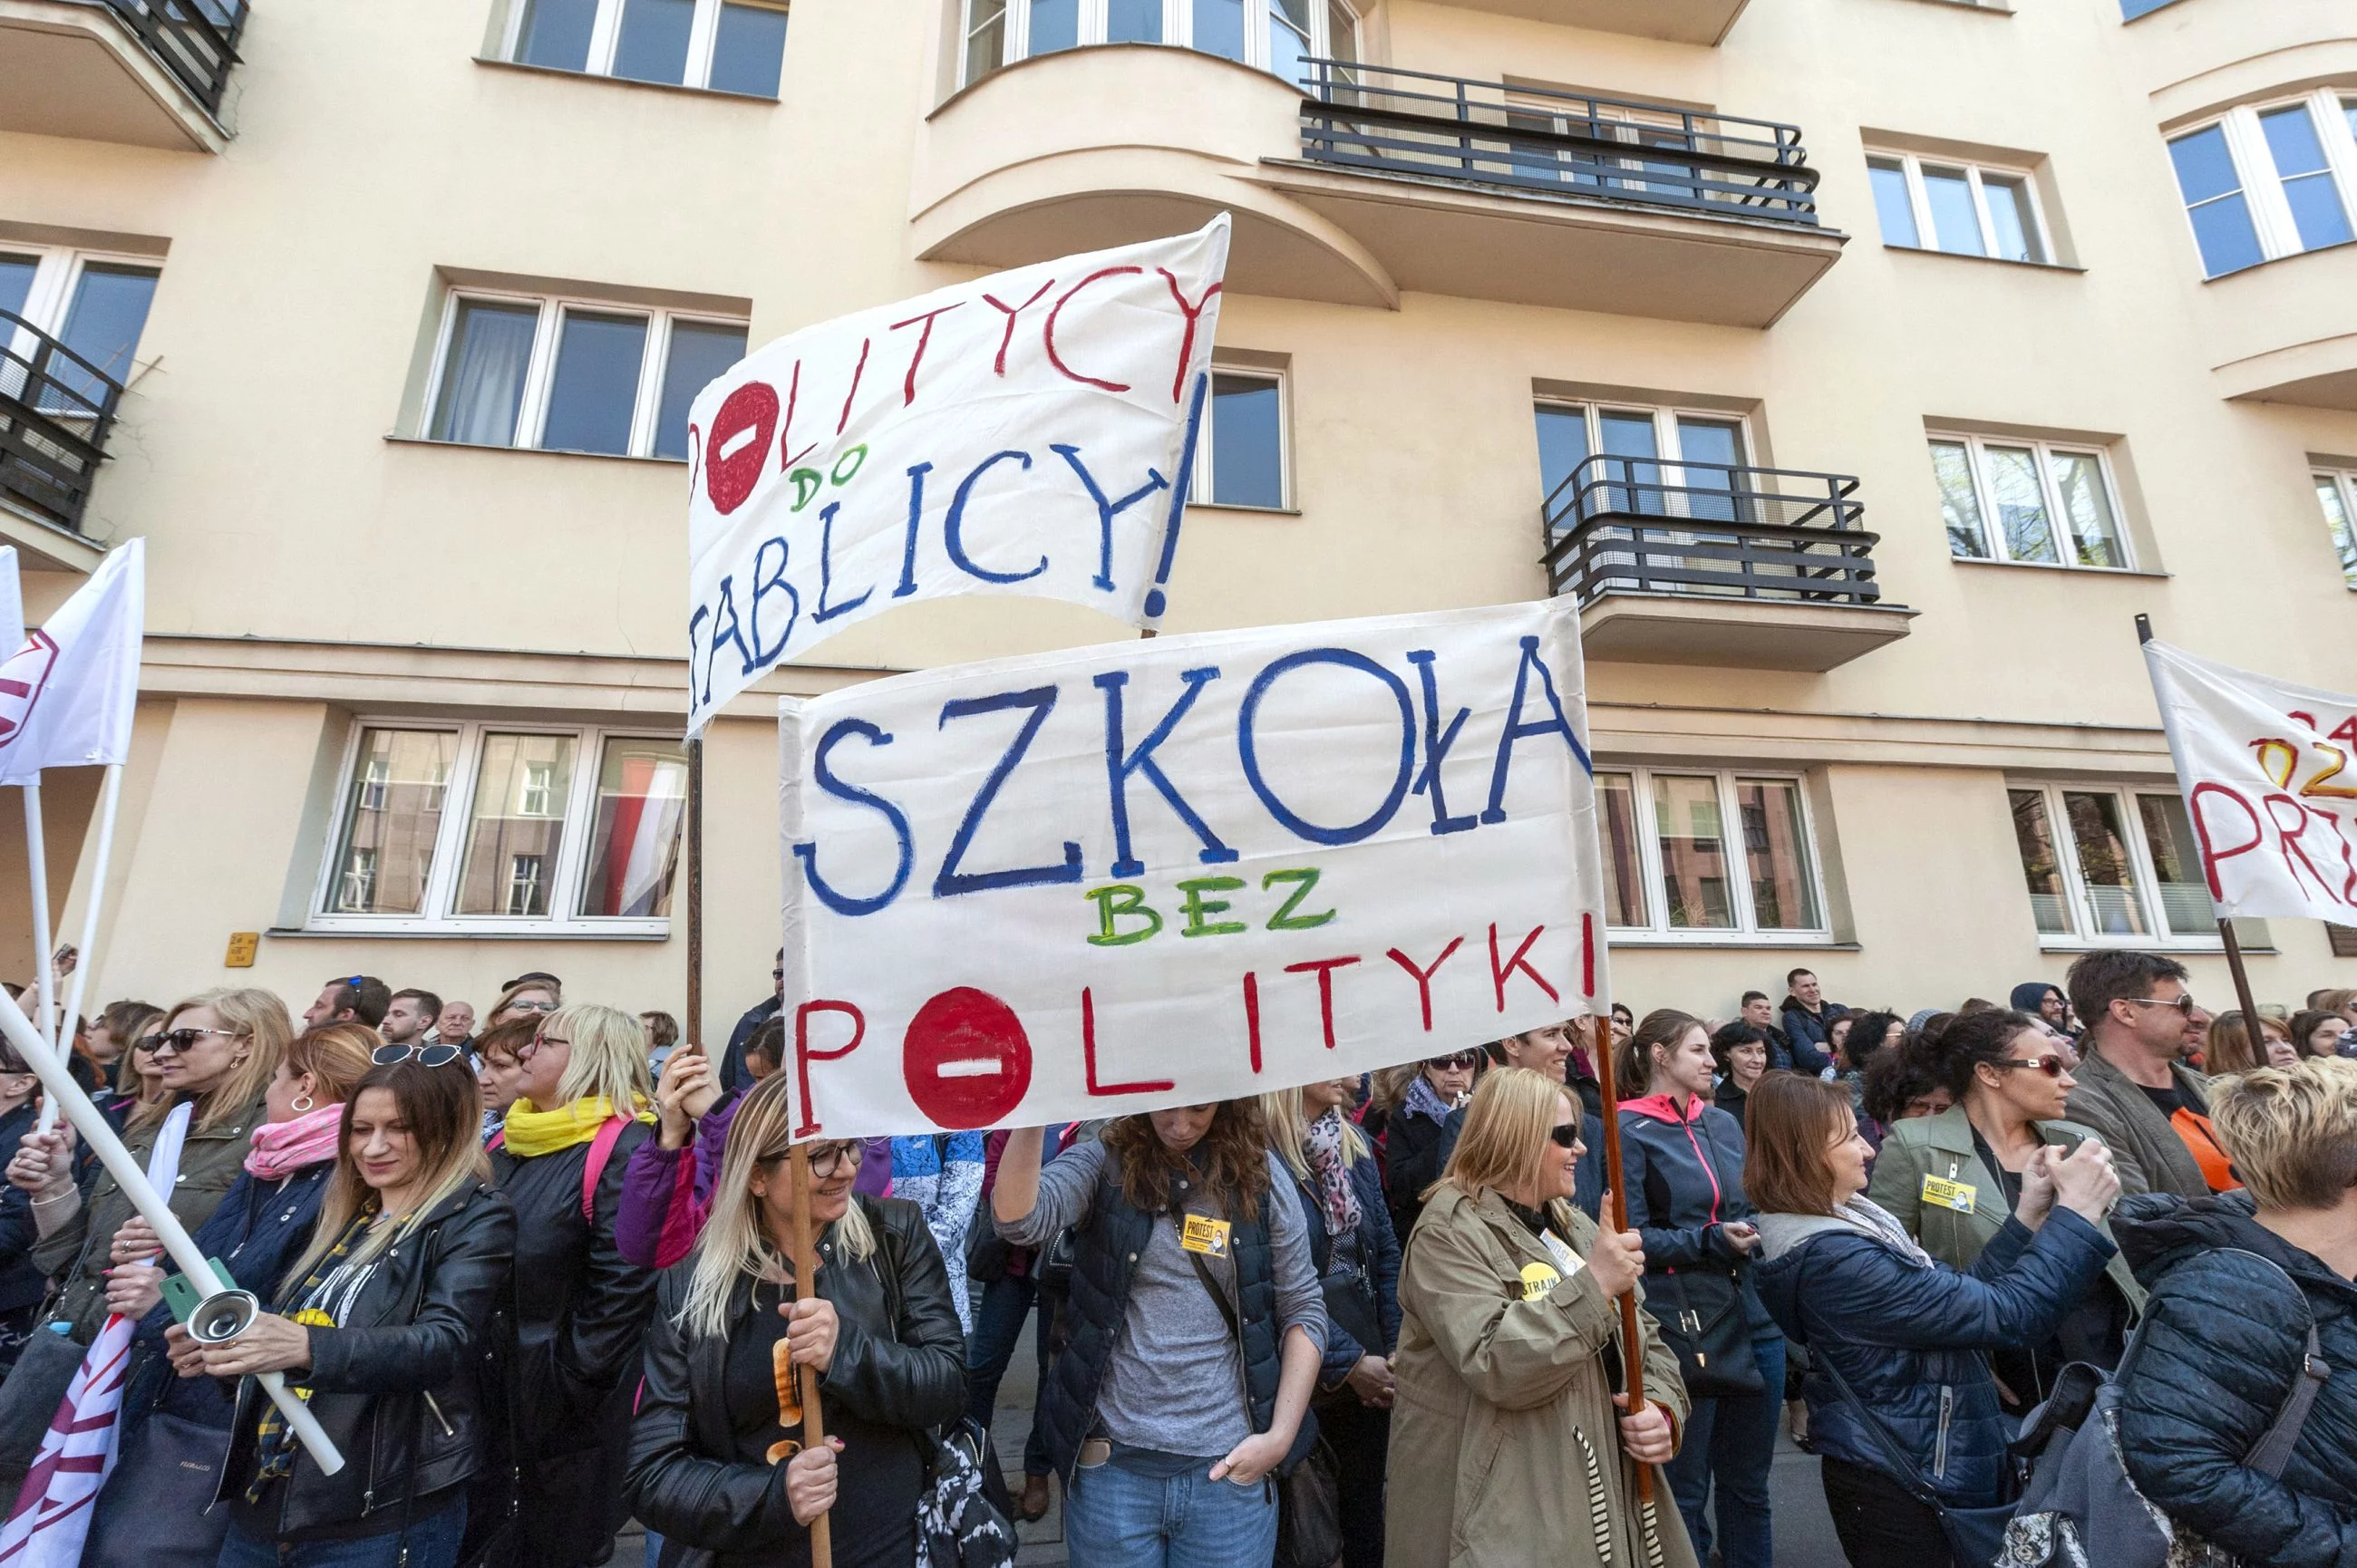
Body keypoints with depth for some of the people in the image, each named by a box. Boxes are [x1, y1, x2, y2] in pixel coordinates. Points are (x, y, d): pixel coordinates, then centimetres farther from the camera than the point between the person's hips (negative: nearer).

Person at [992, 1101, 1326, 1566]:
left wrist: (1281, 1435, -6)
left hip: (1229, 1467, 1)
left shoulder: (1259, 1174, -4)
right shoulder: (1102, 1164, -6)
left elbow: (1303, 1309, 2)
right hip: (1111, 1465, 0)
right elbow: (1018, 1220, -24)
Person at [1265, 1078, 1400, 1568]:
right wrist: (1349, 1361, -14)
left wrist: (1396, 1349, -2)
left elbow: (1385, 1252, 6)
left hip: (1370, 1354, 6)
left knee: (1366, 1493, 19)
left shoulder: (1355, 1142, 1)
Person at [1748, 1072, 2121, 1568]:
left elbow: (1956, 1294, 4)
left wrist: (2029, 1216, -2)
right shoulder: (1835, 1262, -30)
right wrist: (2076, 1212, -18)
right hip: (1899, 1484, -9)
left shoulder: (1844, 1219, 2)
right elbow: (2007, 1314, -27)